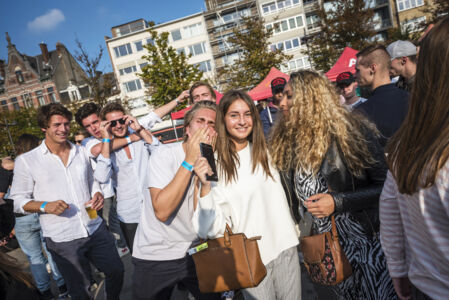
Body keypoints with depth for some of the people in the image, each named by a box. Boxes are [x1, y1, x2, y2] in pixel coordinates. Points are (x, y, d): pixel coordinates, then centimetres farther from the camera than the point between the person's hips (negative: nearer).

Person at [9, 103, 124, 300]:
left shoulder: (81, 152, 7)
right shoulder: (27, 161, -5)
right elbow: (18, 201, -2)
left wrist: (97, 194, -2)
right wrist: (46, 206, -20)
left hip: (95, 229, 4)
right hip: (62, 239, -3)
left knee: (116, 270, 13)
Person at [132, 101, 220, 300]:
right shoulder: (164, 154, -16)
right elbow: (162, 211, -28)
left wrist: (202, 173, -25)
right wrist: (189, 161, -28)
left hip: (195, 253, 3)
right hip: (154, 257, -3)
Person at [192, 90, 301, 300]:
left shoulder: (263, 151, 3)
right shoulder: (216, 163, -15)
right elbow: (212, 228, -19)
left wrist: (295, 234, 17)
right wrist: (205, 186, -33)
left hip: (285, 246, 5)